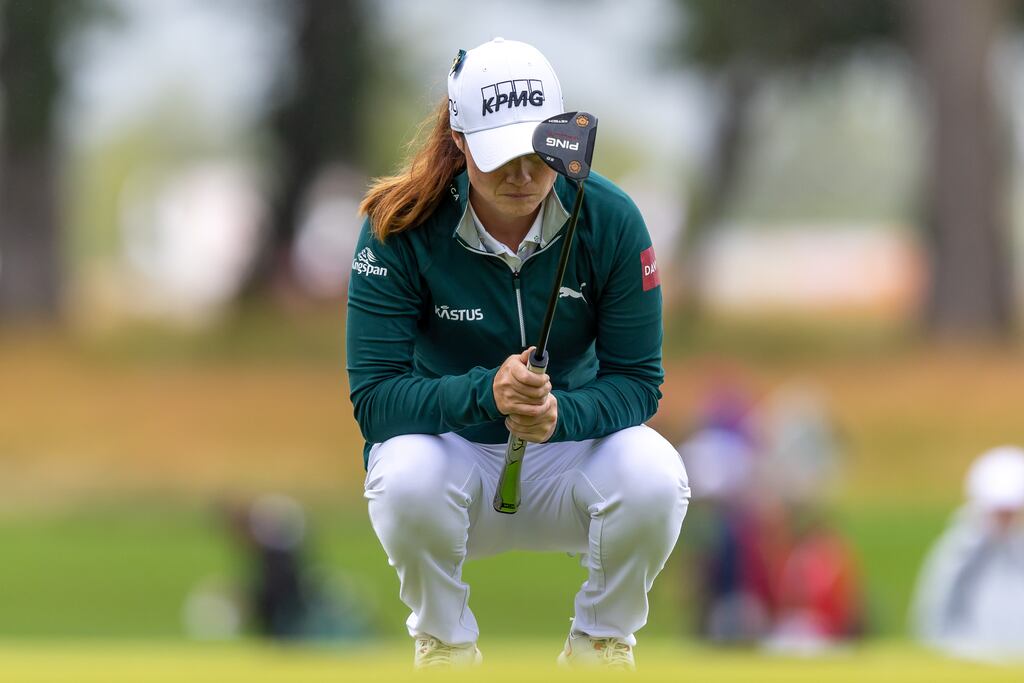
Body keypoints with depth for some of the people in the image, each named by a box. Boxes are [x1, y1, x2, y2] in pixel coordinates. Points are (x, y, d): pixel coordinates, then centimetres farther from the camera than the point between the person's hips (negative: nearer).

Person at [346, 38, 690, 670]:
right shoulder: (401, 229, -18)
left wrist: (561, 414, -33)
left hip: (572, 443, 1)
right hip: (452, 446, -1)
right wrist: (484, 393, -39)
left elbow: (638, 379, -11)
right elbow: (373, 397, -21)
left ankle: (602, 641, -3)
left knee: (655, 475, -31)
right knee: (406, 476, -36)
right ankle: (445, 643, -7)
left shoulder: (609, 219, -14)